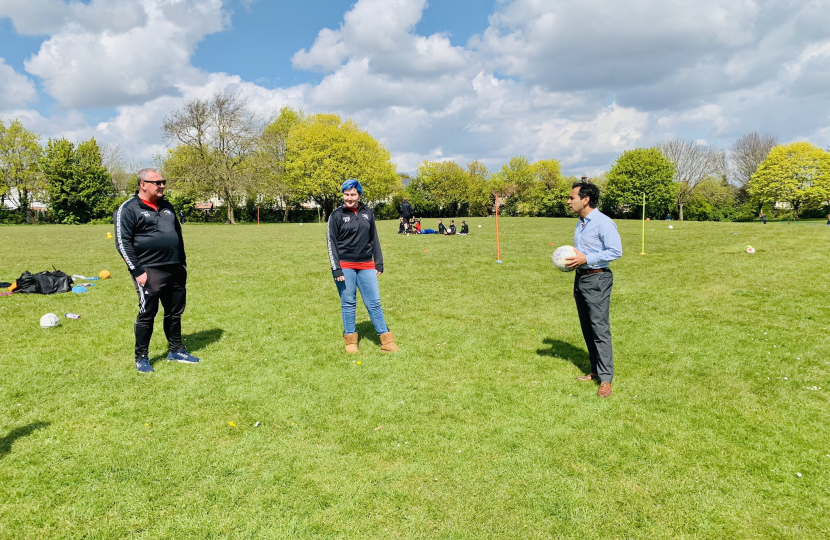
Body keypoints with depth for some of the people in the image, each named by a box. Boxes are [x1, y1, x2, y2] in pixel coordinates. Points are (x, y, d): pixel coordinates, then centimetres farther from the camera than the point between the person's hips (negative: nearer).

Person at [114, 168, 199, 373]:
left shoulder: (167, 207, 15)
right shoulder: (129, 209, -6)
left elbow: (178, 234, 23)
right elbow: (123, 243, -10)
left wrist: (182, 262, 19)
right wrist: (137, 271, -15)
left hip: (175, 270, 7)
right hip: (150, 272, -6)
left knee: (175, 313, 13)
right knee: (147, 315, 1)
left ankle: (176, 350, 27)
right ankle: (141, 358, 15)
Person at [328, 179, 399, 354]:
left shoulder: (367, 213, 9)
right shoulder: (337, 215, 0)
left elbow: (374, 239, 13)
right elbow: (331, 243, -3)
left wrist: (379, 263, 8)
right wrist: (336, 269, -10)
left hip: (366, 266, 2)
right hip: (345, 266, -2)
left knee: (374, 303, 3)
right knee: (348, 304, 4)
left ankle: (386, 341, 6)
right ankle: (350, 339, 16)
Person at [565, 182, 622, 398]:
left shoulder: (603, 223, -14)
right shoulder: (580, 224, 13)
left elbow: (616, 251, -19)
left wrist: (586, 259, -21)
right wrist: (572, 259, 4)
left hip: (597, 279, -9)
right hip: (580, 278, 9)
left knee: (600, 328, -8)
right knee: (587, 328, 13)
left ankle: (605, 379, -3)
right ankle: (596, 370, 25)